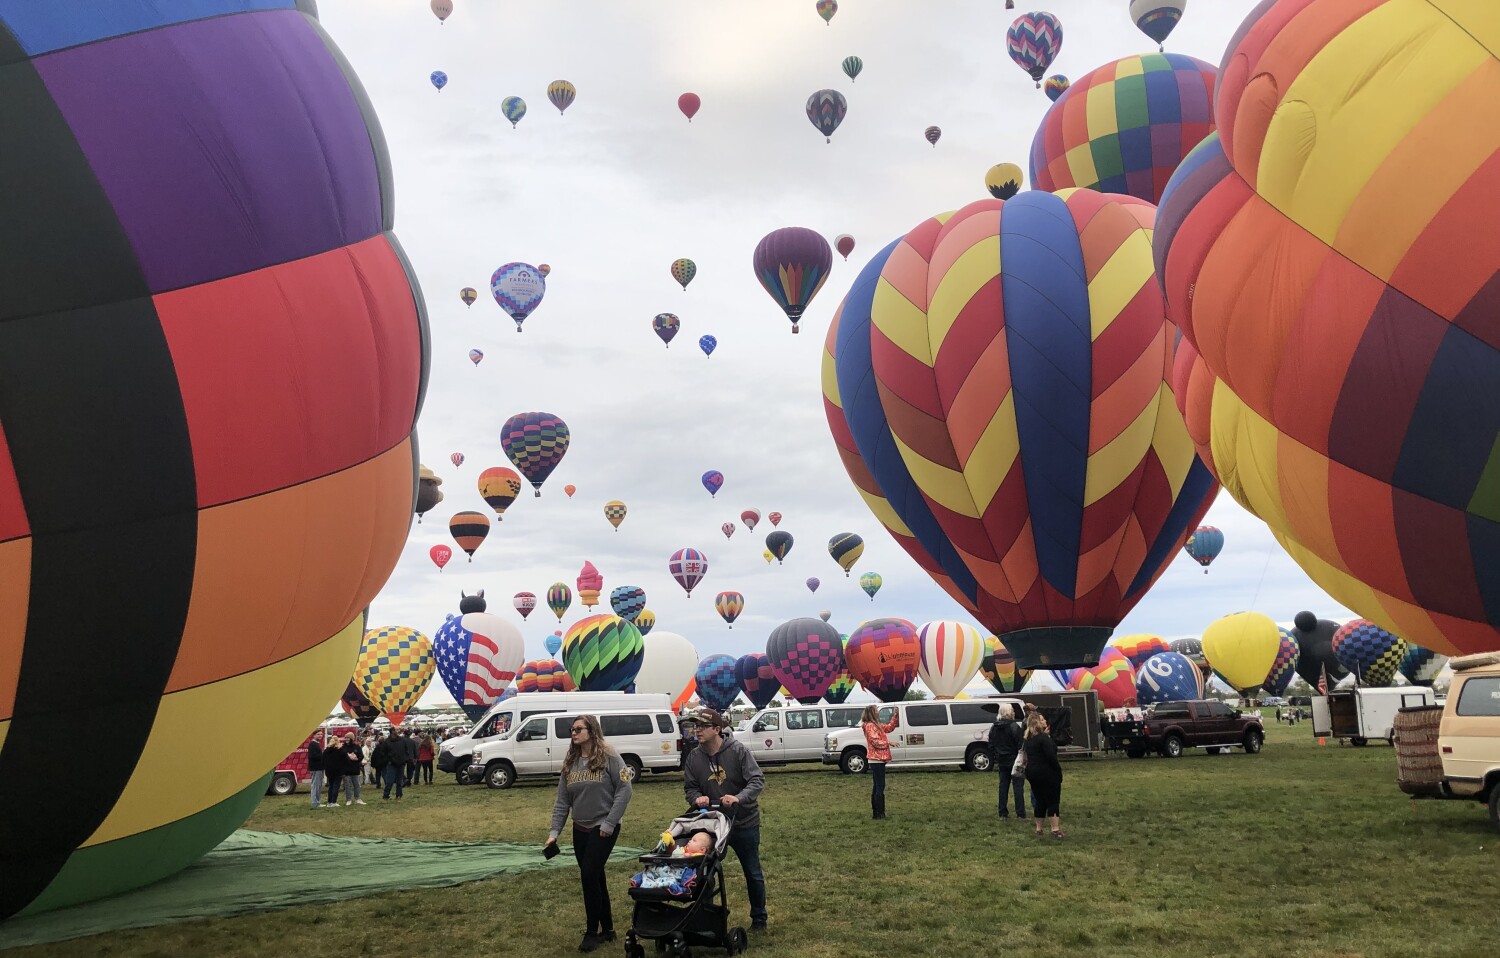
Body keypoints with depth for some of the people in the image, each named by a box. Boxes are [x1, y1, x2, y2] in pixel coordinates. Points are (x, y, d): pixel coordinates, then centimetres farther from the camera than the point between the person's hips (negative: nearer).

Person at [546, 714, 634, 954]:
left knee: (589, 875, -10)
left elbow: (624, 790, -14)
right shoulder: (570, 762, 7)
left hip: (603, 828, -6)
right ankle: (607, 929, 24)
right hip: (580, 829, 6)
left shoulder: (609, 757, -11)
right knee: (595, 878, 12)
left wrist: (609, 823, -17)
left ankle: (593, 931, 4)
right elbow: (562, 800, 7)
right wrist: (555, 831, -2)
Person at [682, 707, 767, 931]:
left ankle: (759, 918, 29)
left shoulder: (738, 750, -15)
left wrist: (739, 798, -34)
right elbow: (690, 787, 4)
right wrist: (697, 798, -19)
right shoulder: (694, 757, -5)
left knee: (753, 873, 12)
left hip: (744, 822, -2)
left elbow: (757, 780, -18)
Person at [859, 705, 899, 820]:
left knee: (876, 786, 13)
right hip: (877, 760, -10)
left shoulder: (877, 725, 15)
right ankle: (879, 813, -9)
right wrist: (889, 742, -11)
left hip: (878, 759, 10)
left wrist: (895, 716, 13)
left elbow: (889, 727, 22)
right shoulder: (870, 726, -14)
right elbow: (876, 742, -20)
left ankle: (875, 812, 17)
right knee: (880, 786, -10)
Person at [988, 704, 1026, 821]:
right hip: (1014, 761, -6)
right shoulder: (1014, 726, -15)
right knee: (1018, 787, -1)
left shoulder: (994, 728, 7)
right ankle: (1020, 814, -3)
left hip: (1002, 762, 6)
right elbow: (1021, 745, -16)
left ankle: (1003, 813, 12)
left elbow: (991, 746, 13)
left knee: (1003, 786, 12)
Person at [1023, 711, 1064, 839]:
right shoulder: (1044, 738, -15)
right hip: (1046, 772, -8)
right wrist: (1059, 770, -9)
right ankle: (1055, 829, -6)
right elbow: (1051, 756, -19)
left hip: (1032, 772, 8)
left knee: (1039, 800, 15)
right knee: (1052, 801, -3)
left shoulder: (1029, 739, 11)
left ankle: (1038, 828, 17)